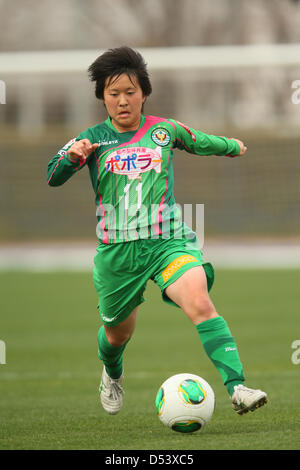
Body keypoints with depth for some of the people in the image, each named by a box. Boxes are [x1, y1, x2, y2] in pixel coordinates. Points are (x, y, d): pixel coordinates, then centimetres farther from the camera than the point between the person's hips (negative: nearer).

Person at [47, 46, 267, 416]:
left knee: (200, 304, -27)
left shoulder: (165, 131, 7)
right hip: (117, 250, 1)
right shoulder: (93, 138, 3)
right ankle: (112, 375, 53)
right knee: (118, 332, 17)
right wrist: (72, 156, -26)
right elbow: (53, 178, -6)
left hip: (168, 240, -1)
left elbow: (201, 142, 27)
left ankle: (237, 387, -34)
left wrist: (232, 146, 44)